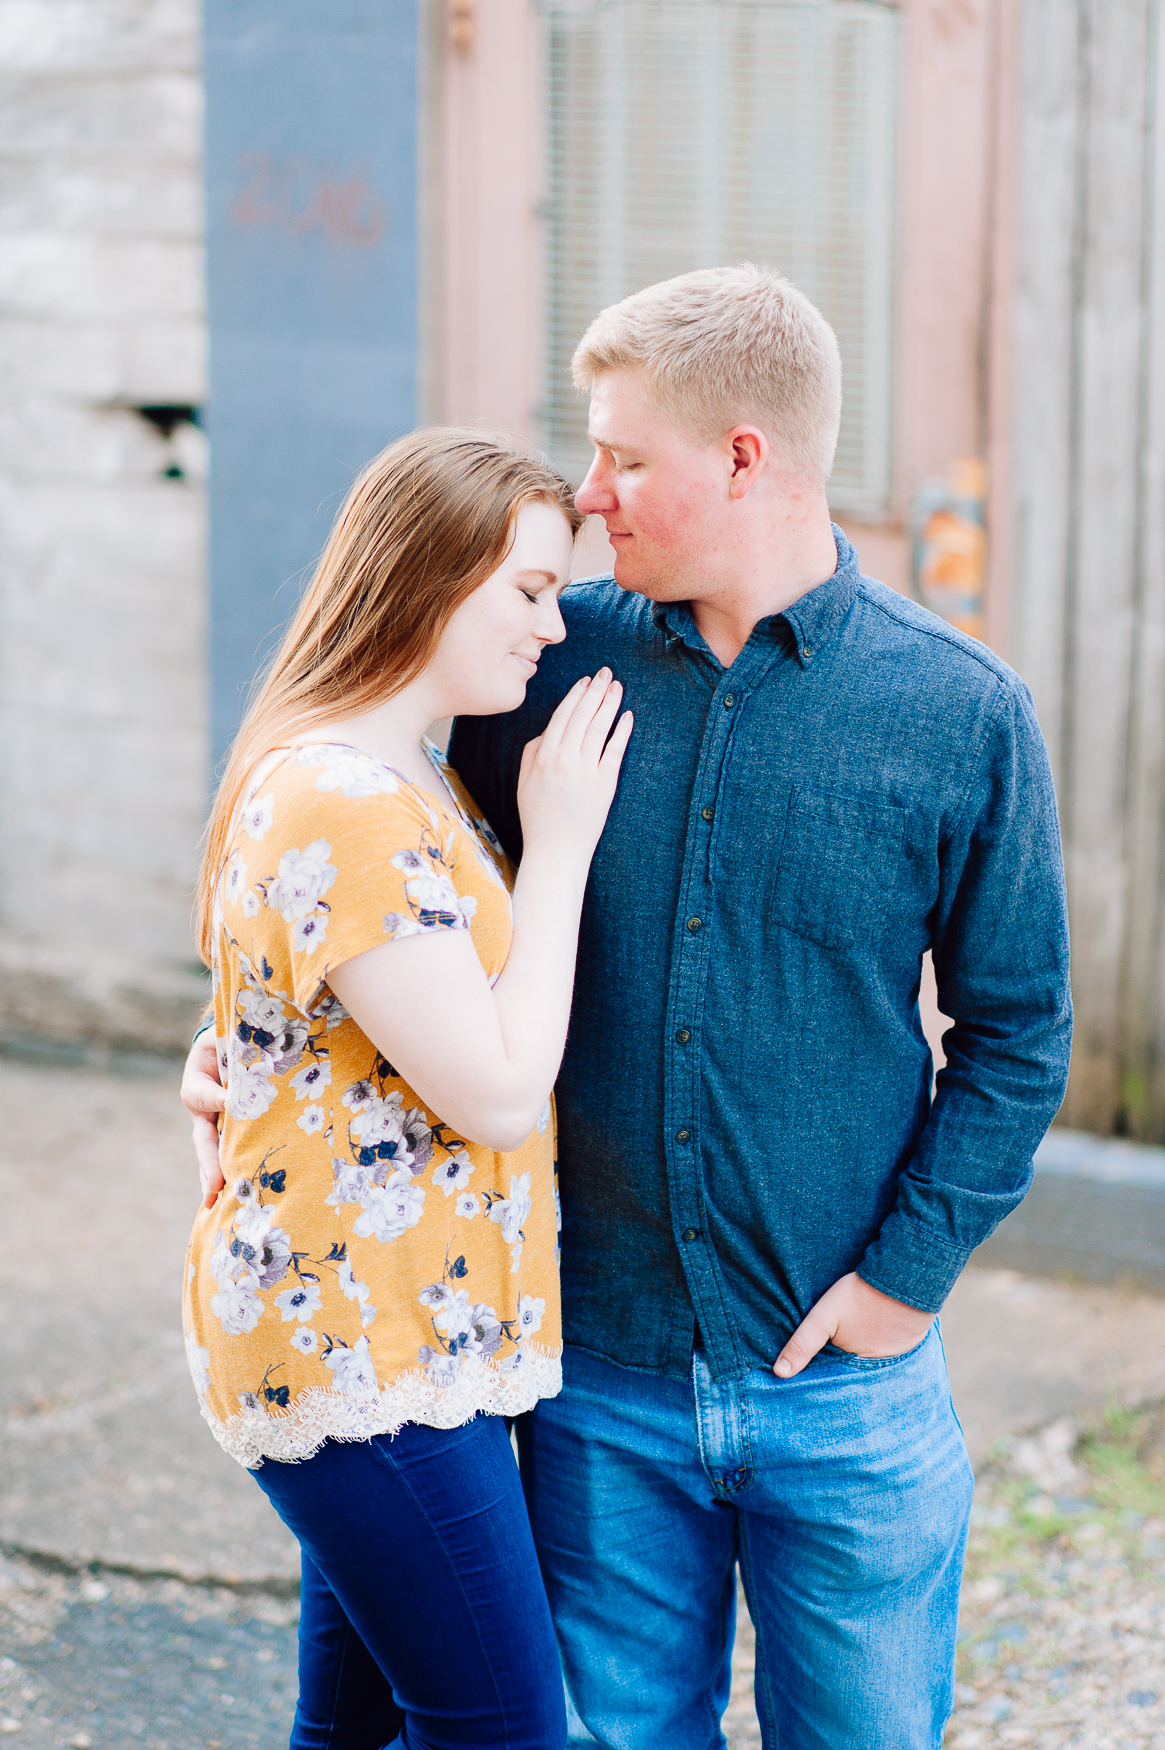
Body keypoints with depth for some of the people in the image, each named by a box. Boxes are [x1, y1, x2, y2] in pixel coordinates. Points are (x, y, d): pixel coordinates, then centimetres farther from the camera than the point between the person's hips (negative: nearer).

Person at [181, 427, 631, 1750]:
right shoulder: (347, 809, -22)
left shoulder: (411, 785, 13)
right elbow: (497, 1093, -22)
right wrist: (560, 840, -15)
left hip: (358, 1334, 11)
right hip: (362, 1351, -11)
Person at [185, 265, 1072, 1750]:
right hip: (599, 1377, 2)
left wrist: (907, 1271, -7)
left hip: (844, 1386, -1)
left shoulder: (960, 715, -6)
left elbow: (1016, 1030, 0)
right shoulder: (554, 663, 0)